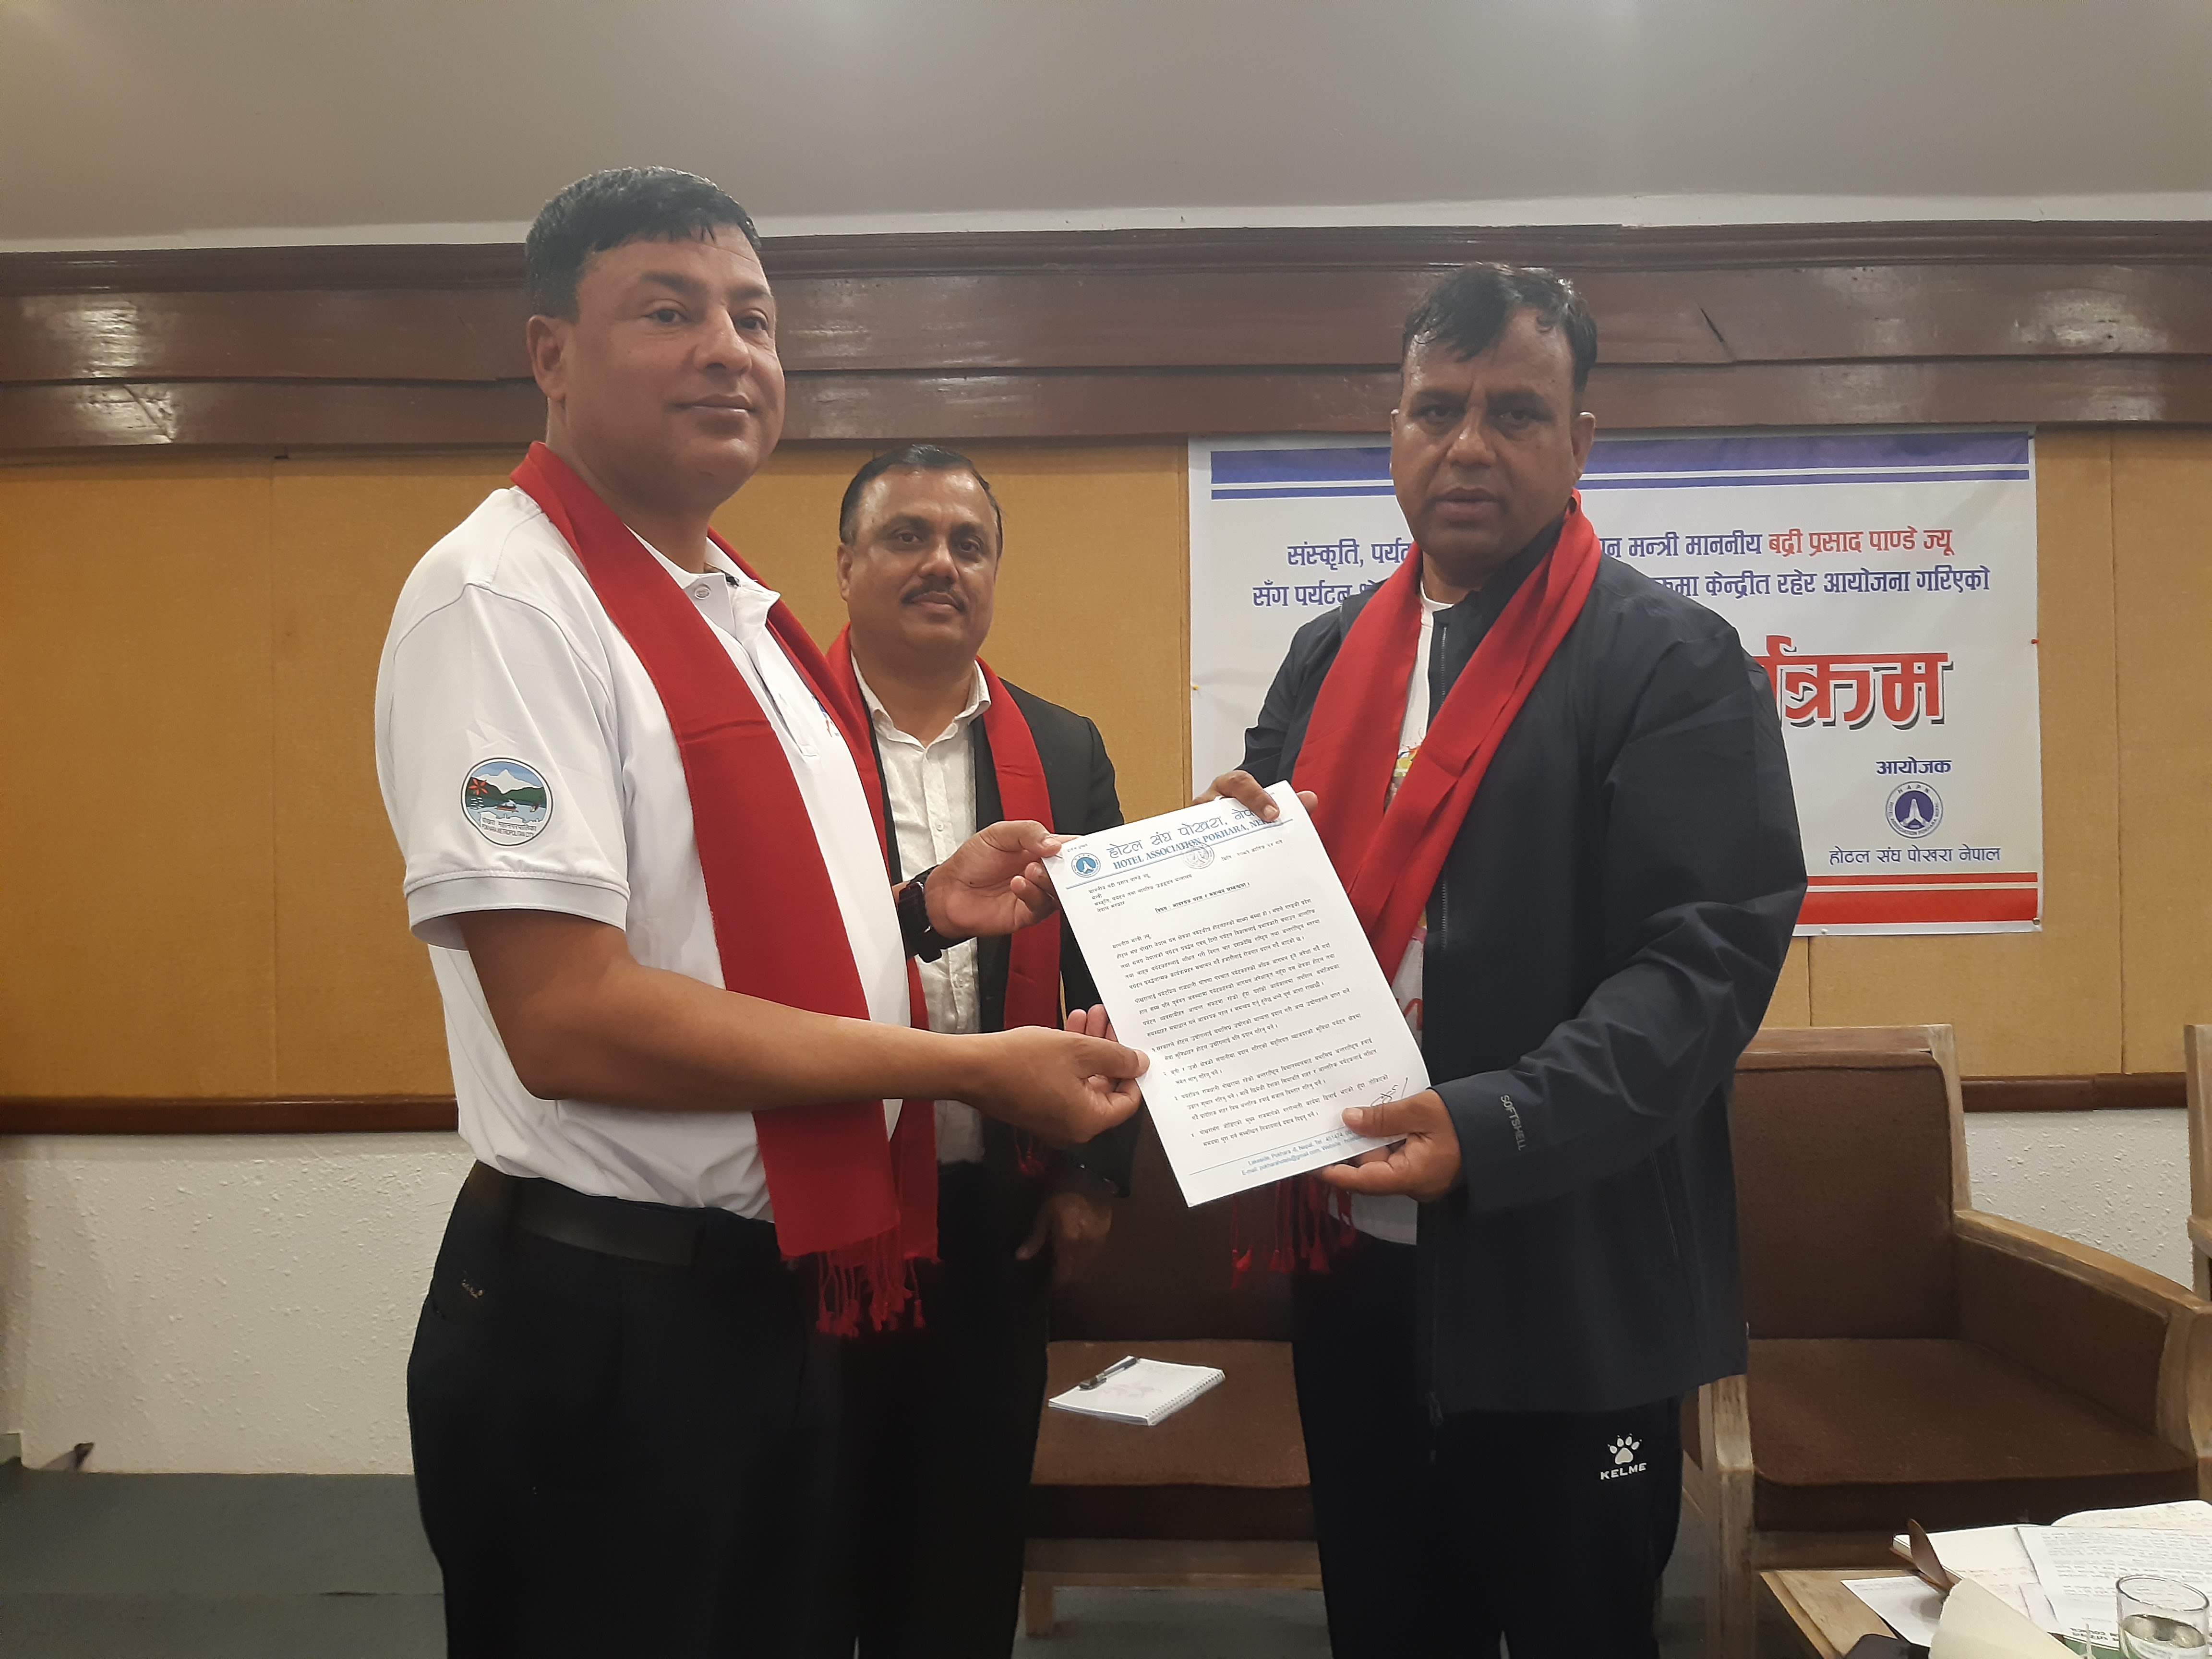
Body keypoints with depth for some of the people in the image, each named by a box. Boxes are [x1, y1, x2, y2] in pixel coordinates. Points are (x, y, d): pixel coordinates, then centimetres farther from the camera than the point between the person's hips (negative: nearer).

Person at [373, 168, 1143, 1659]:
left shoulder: (746, 616, 11)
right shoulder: (502, 596, -17)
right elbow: (570, 1018, -24)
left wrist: (921, 911, 0)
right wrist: (970, 1069, -21)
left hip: (782, 1292, 9)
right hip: (606, 1322, -8)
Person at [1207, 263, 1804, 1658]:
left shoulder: (1672, 661, -7)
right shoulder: (1328, 659, 11)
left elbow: (1711, 949, -17)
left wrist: (1496, 1128, -27)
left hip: (1567, 1288, -5)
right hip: (1350, 1261, 6)